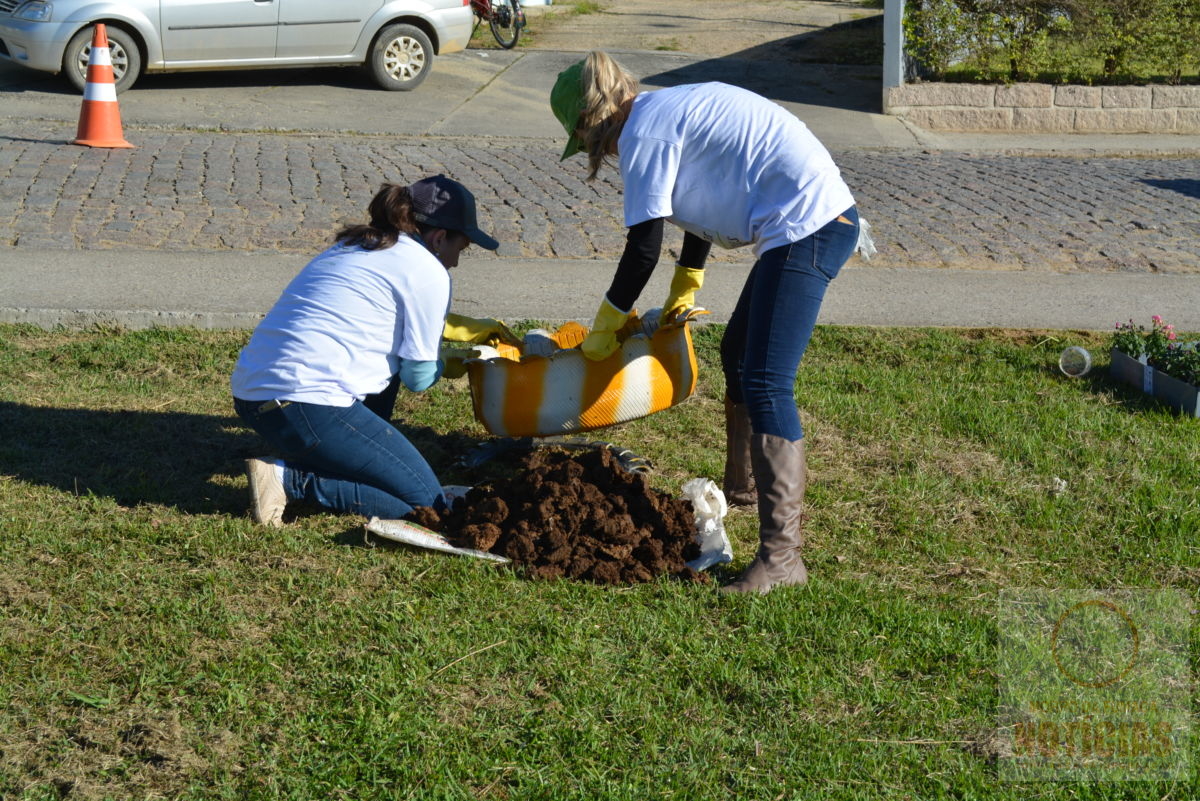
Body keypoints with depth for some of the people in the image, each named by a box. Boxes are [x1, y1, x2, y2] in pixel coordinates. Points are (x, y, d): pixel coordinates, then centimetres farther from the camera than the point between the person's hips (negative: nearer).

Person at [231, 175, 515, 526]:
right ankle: (289, 479, -10)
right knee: (424, 500, -2)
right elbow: (419, 377, 2)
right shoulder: (427, 271, -2)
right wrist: (451, 365, 24)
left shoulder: (355, 246, 22)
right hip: (305, 405, -9)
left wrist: (469, 328, 44)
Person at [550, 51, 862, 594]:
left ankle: (781, 554, -18)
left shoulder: (643, 130, -8)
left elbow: (644, 247, -7)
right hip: (828, 217, 11)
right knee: (737, 355, 24)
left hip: (805, 229, -11)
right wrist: (684, 292, 42)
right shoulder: (673, 109, 21)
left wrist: (604, 327, 5)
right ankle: (744, 486, 41)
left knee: (765, 385, -15)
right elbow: (701, 203, 34)